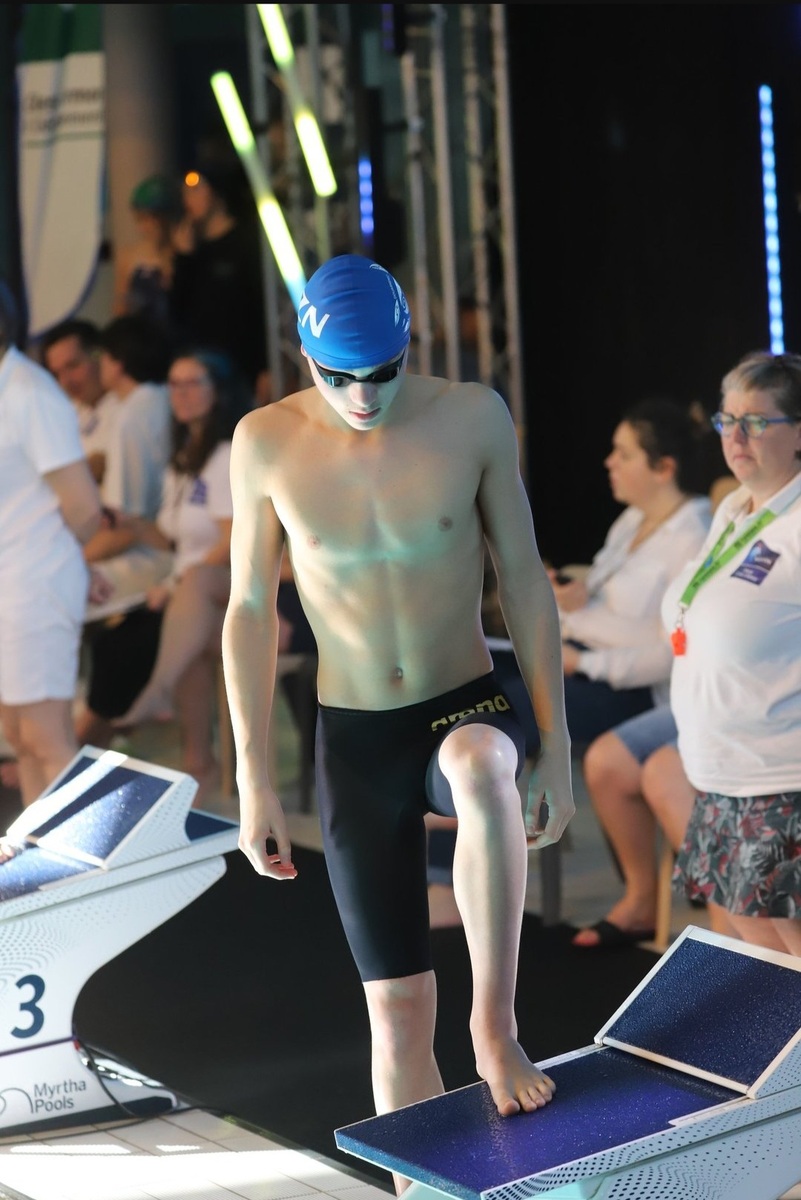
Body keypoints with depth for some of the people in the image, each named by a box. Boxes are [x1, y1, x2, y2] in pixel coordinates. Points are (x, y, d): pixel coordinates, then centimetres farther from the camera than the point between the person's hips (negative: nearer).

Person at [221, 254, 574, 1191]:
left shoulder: (473, 418, -8)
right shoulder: (267, 443, -7)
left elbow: (524, 579, -1)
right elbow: (250, 611, 0)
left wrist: (555, 747, -2)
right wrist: (253, 780, -2)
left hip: (468, 707, -1)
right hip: (355, 739, 1)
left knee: (483, 776, -39)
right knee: (399, 1005, 1)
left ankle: (497, 1026, -24)